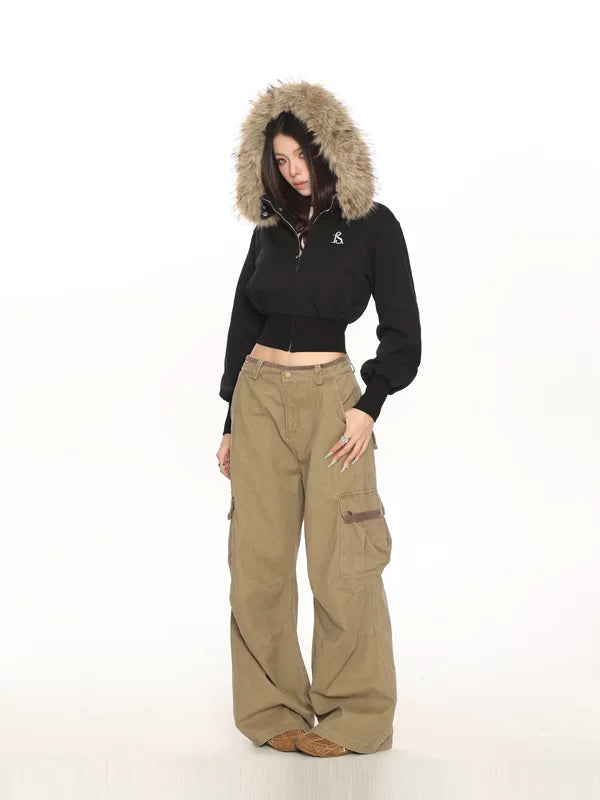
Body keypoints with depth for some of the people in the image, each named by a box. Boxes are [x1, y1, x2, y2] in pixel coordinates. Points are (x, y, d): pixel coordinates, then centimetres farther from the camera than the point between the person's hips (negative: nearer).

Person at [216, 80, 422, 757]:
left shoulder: (372, 225, 0)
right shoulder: (272, 225, 11)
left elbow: (402, 336, 1)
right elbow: (242, 324, 15)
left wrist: (368, 406, -10)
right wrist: (231, 422, 12)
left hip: (331, 396, -4)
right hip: (259, 396, 4)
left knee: (341, 562, -5)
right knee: (258, 561, 3)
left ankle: (354, 717, 9)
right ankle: (272, 709, 15)